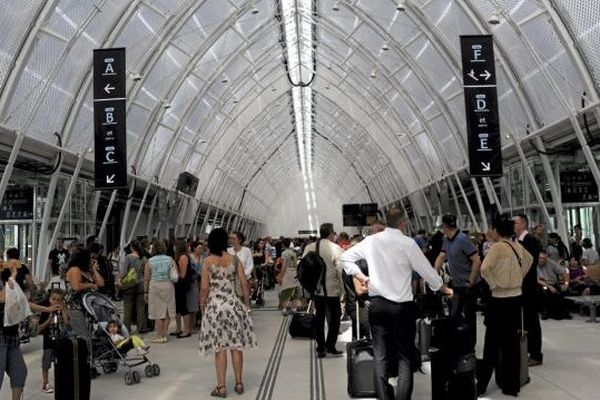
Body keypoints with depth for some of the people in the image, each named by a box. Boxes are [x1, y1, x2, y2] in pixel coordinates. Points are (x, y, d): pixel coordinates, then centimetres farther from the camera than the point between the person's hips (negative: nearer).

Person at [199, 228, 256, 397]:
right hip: (234, 304, 2)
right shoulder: (235, 259, 0)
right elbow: (244, 284, -1)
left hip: (215, 306, -2)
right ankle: (239, 383, 18)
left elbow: (204, 288, -7)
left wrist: (202, 307, 5)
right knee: (236, 346, 10)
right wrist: (247, 304, 9)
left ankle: (221, 387, 8)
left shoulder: (208, 261, -5)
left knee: (220, 348, 3)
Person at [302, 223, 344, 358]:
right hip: (332, 289, -4)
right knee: (335, 316, 11)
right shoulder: (335, 248, -12)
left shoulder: (309, 248, 1)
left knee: (319, 316, 13)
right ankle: (330, 346, 9)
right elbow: (341, 270, -15)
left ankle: (320, 348, 15)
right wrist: (343, 289, -6)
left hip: (315, 289, 4)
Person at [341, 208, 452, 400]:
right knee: (405, 357, 6)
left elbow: (346, 257, 12)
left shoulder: (371, 241, 2)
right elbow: (426, 269, -2)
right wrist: (443, 288, 13)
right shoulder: (407, 243, -10)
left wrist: (360, 276, 15)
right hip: (402, 305, -3)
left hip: (377, 303, 3)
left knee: (380, 356, 9)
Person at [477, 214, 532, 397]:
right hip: (516, 298, 7)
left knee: (492, 342, 2)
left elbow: (484, 269, -27)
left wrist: (494, 284, -12)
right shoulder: (517, 246, 6)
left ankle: (482, 384, 11)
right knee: (512, 342, 12)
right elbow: (529, 259, 26)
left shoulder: (498, 247, -15)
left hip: (500, 300, -6)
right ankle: (512, 385, 19)